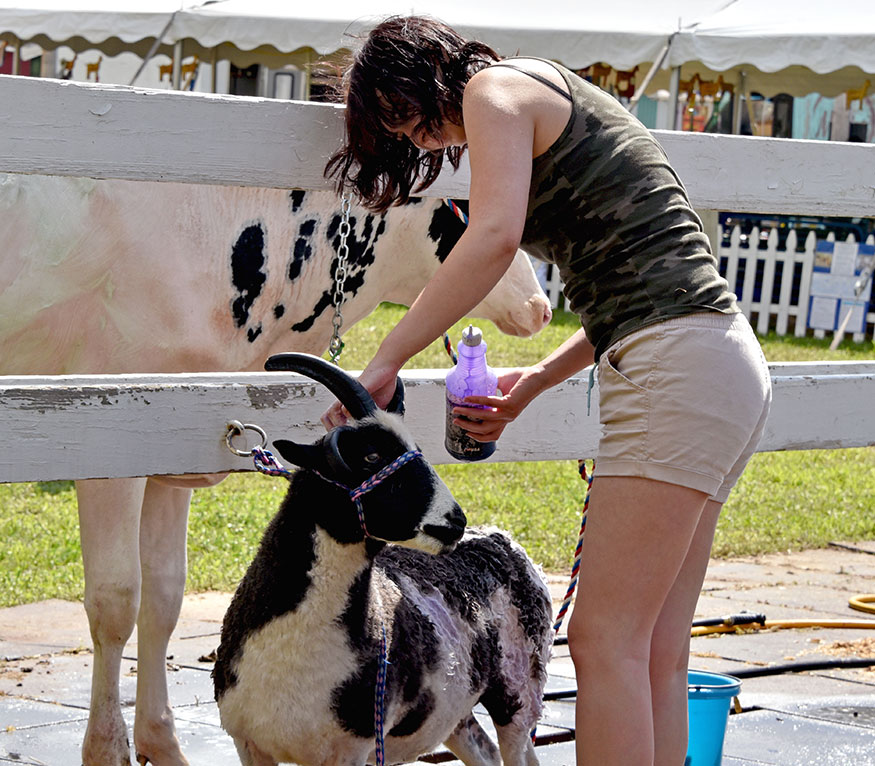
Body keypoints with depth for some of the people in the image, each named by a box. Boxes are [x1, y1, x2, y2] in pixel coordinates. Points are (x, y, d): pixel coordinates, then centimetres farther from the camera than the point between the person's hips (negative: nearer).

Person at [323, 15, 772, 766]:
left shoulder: (495, 88, 0)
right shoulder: (562, 99, 27)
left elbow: (495, 234, -19)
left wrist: (383, 363, -17)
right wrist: (538, 380, 14)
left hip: (677, 365, -10)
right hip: (730, 364, 10)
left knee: (605, 640, -10)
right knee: (658, 650, 7)